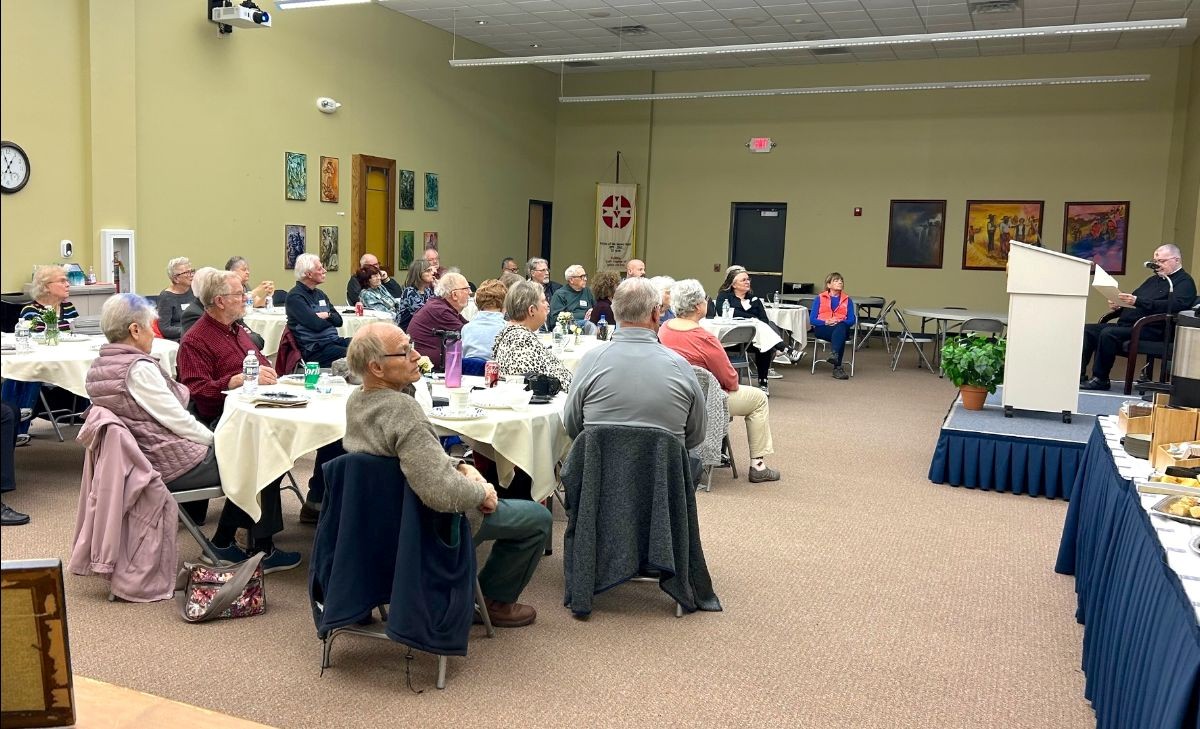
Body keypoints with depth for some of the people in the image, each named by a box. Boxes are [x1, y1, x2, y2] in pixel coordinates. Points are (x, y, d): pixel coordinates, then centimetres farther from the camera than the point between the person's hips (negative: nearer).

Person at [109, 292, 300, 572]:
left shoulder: (98, 366, 6)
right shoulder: (139, 368, -23)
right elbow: (178, 421, -22)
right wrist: (216, 440, -4)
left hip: (145, 460, 10)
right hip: (174, 466, -10)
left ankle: (224, 543, 26)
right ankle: (262, 550, 18)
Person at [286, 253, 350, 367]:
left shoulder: (319, 293, 20)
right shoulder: (295, 297, -7)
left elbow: (339, 320, 17)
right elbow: (316, 325, -18)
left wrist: (328, 315, -4)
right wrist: (330, 319, 3)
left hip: (334, 340, 8)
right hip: (315, 348, -8)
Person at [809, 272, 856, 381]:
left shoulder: (847, 300, 20)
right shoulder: (820, 298, 15)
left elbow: (851, 320, 6)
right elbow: (812, 319, 4)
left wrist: (839, 322, -15)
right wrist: (826, 322, -14)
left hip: (841, 328, 2)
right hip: (822, 328, -1)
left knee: (841, 327, -37)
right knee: (840, 335, -36)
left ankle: (835, 354, -55)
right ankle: (838, 367, -48)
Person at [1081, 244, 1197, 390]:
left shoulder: (1185, 281, 1)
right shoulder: (1154, 279, 28)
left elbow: (1175, 305, -18)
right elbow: (1134, 298, 31)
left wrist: (1138, 301, -26)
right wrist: (1118, 304, 5)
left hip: (1151, 329, -9)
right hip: (1126, 324, 9)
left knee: (1108, 333, -32)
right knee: (1087, 330, -8)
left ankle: (1100, 379, -23)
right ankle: (1078, 374, -18)